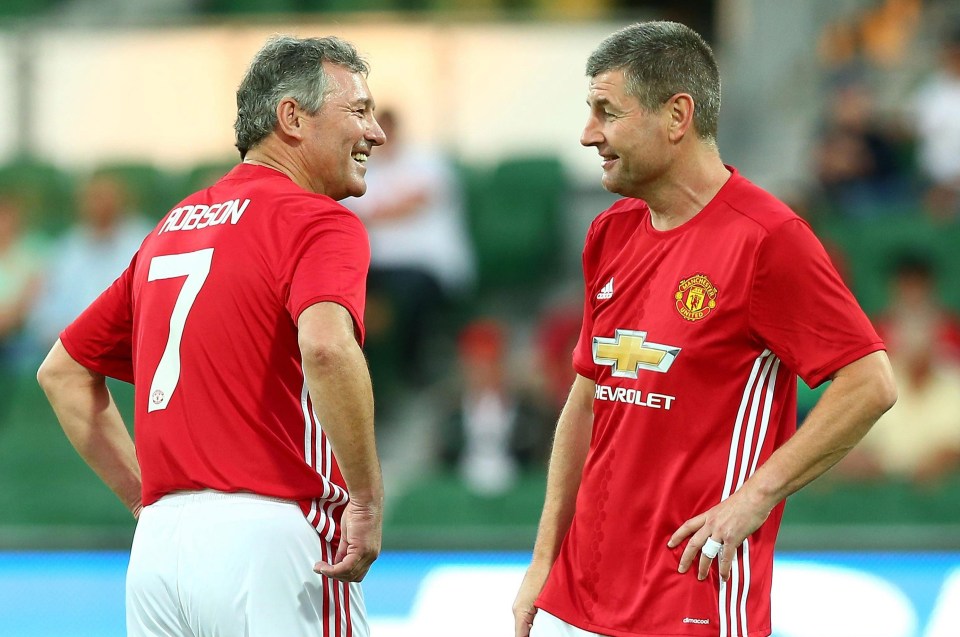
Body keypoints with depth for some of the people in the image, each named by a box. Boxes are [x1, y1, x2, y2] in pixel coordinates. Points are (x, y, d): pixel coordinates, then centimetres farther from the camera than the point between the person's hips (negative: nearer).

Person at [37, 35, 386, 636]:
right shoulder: (320, 221, -4)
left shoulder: (172, 227, 20)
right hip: (270, 541, -7)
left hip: (157, 545, 7)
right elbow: (326, 345, -26)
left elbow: (63, 371, 26)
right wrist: (368, 499, -17)